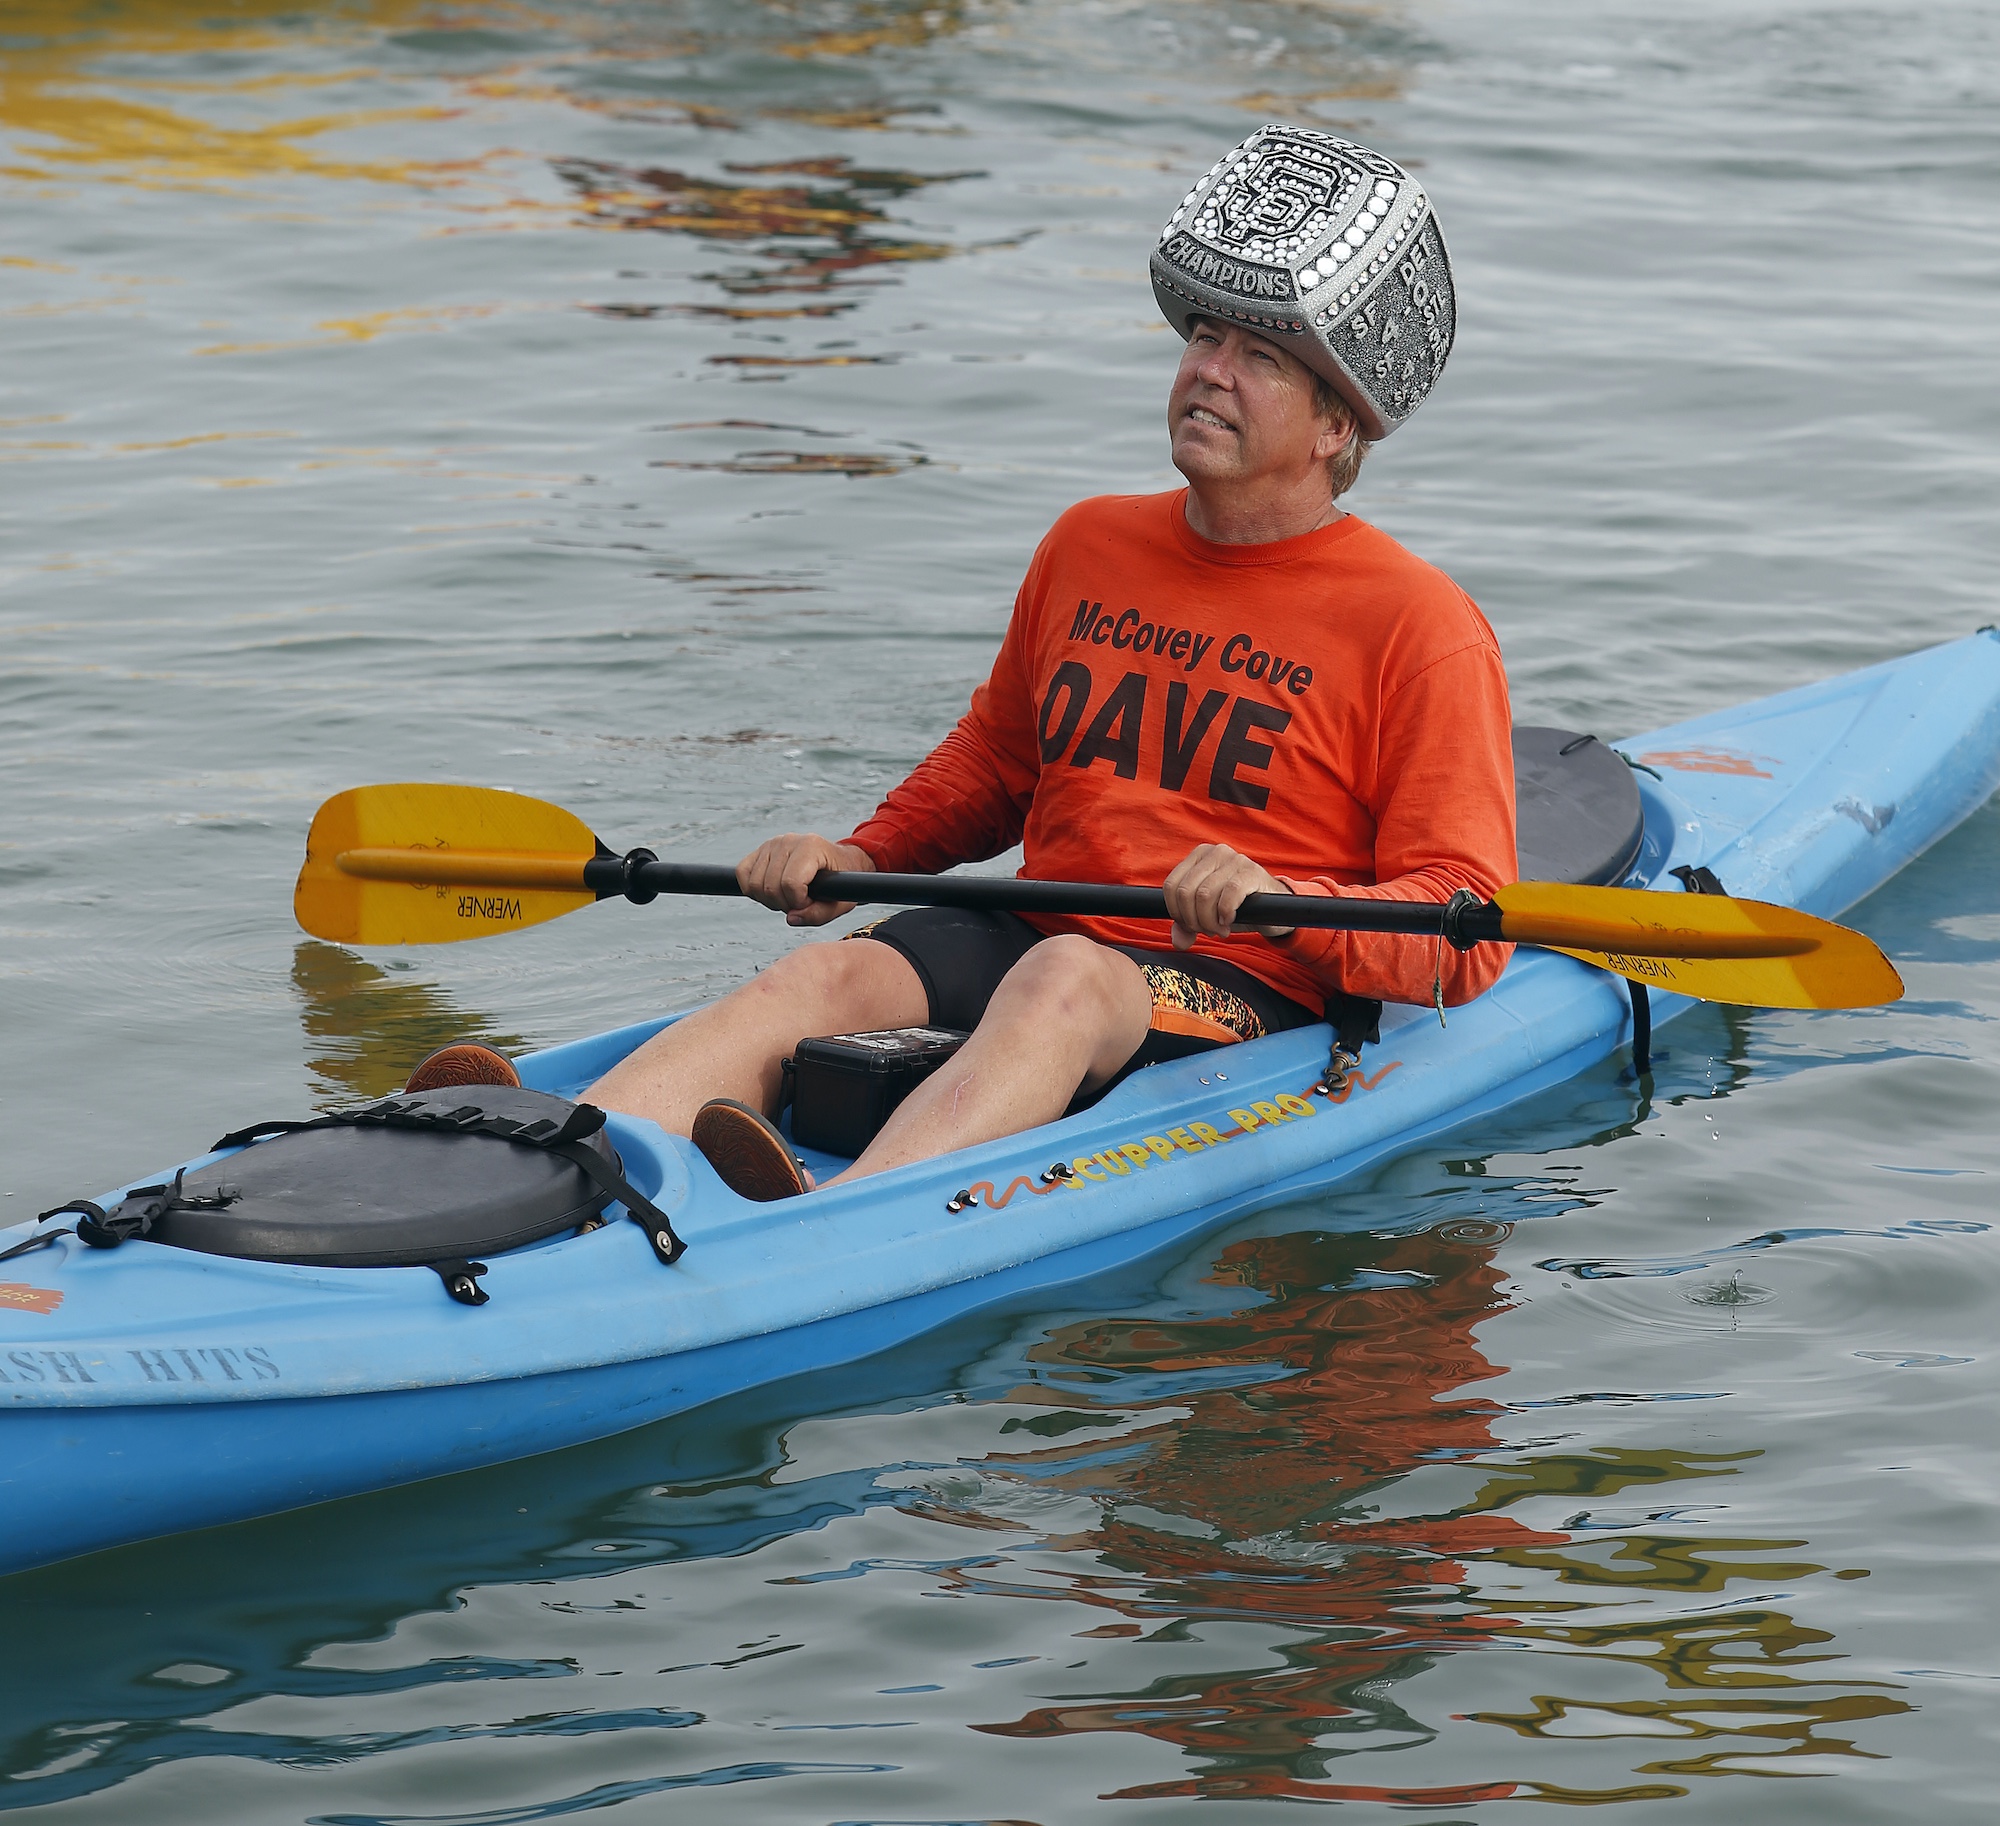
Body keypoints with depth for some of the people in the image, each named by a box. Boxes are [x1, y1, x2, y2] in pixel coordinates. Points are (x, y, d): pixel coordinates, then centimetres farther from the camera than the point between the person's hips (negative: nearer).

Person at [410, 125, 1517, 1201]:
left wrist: (1285, 904, -29)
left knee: (1064, 980, -37)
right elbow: (994, 760, 32)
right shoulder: (1089, 546, 16)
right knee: (823, 976, -23)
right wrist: (859, 856, 13)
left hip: (1249, 1002, -6)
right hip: (1027, 943, 6)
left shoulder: (1423, 628, -3)